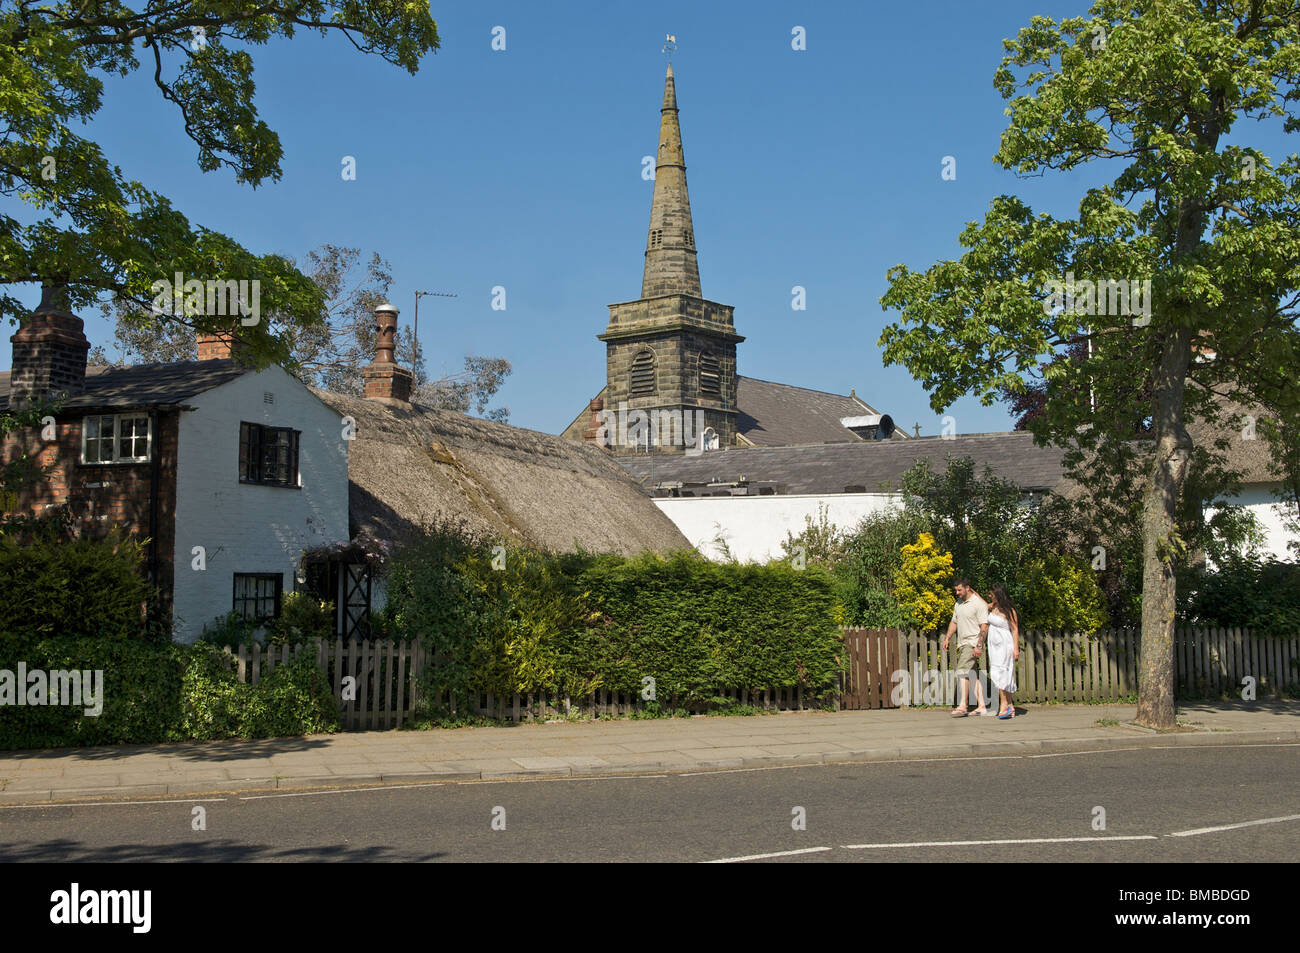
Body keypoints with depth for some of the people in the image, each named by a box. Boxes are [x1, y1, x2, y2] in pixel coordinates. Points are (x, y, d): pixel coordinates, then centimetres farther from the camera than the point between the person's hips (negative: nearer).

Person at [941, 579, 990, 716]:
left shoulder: (979, 604, -10)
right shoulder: (958, 603, 15)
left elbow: (984, 627, -14)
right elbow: (954, 622, 25)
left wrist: (979, 646, -21)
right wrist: (947, 638, 14)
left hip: (972, 643, -8)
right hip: (962, 643, 8)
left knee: (962, 671, -17)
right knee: (973, 675, 6)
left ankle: (962, 706, -21)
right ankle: (982, 706, 7)